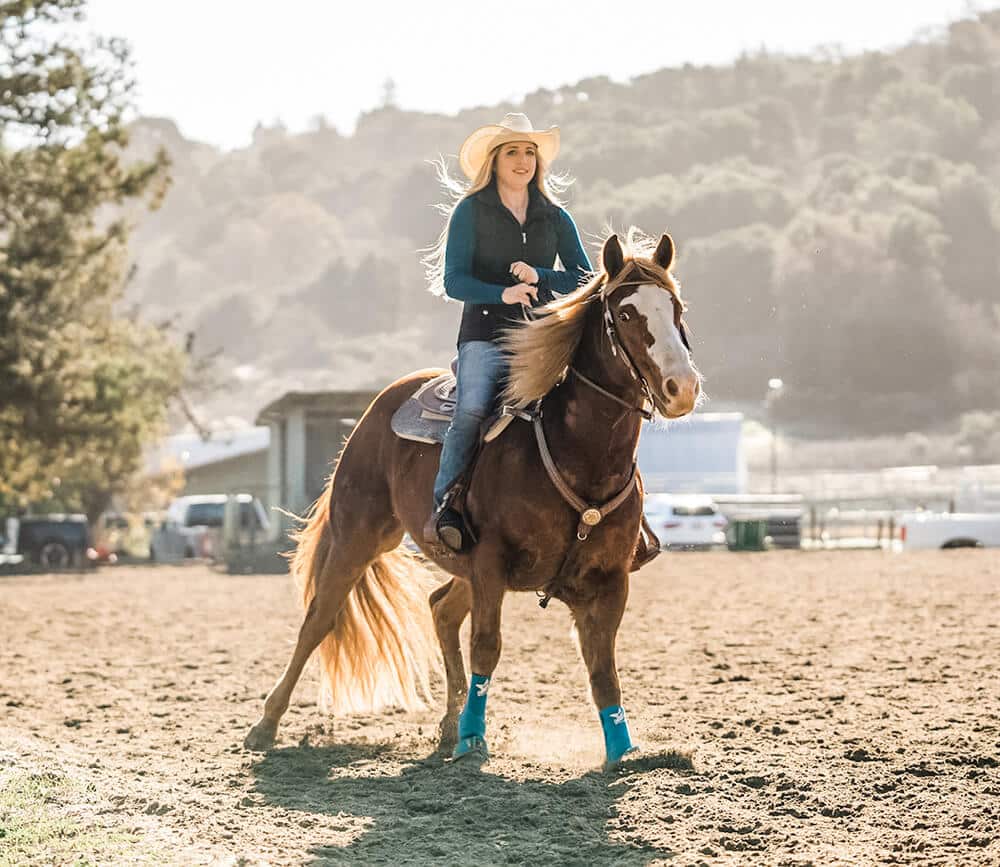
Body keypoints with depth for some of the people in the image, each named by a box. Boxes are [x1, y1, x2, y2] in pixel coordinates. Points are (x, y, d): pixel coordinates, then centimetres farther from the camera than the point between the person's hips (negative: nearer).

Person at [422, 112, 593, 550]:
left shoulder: (555, 218, 15)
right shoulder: (471, 211, 5)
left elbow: (585, 278, 9)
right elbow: (453, 280, -3)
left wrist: (539, 277, -8)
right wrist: (502, 294, -20)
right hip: (485, 336, -3)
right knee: (471, 411, -29)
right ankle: (444, 505, -22)